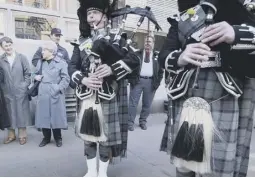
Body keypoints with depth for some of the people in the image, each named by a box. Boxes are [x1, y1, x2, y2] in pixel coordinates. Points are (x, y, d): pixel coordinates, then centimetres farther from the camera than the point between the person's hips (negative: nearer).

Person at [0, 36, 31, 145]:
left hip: (21, 92, -1)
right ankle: (11, 135, 26)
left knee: (21, 113, 7)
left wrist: (25, 86, -6)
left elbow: (27, 73, 0)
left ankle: (22, 135, 20)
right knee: (9, 114, 11)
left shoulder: (21, 57, -1)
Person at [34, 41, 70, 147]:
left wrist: (58, 88, -17)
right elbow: (35, 73, 22)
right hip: (43, 94, 5)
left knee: (56, 116, 4)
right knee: (43, 116, 9)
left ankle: (58, 138, 22)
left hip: (55, 94, -4)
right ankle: (46, 138, 27)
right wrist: (36, 77, 0)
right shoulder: (40, 62, 11)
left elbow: (66, 79, -8)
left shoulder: (61, 63, -6)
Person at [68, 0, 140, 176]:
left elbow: (134, 60, -8)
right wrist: (83, 79, -11)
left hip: (108, 97, -3)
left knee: (106, 135, 5)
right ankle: (91, 171, 31)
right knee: (88, 134, 12)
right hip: (87, 97, 4)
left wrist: (112, 69, -22)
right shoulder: (82, 42, 13)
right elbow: (72, 66, 8)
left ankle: (103, 172, 26)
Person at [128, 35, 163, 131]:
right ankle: (130, 122, 10)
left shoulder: (157, 56, 10)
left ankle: (143, 121, 24)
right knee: (133, 103, 0)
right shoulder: (137, 54, 8)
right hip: (137, 80, -1)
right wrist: (131, 79, -4)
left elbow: (161, 70, 9)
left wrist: (157, 82, 0)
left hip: (151, 82, 1)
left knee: (147, 104, 9)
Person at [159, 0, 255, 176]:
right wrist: (180, 57, -17)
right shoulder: (181, 18, 15)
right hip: (184, 103, 2)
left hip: (224, 104, -1)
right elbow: (164, 54, 5)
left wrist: (236, 34, -19)